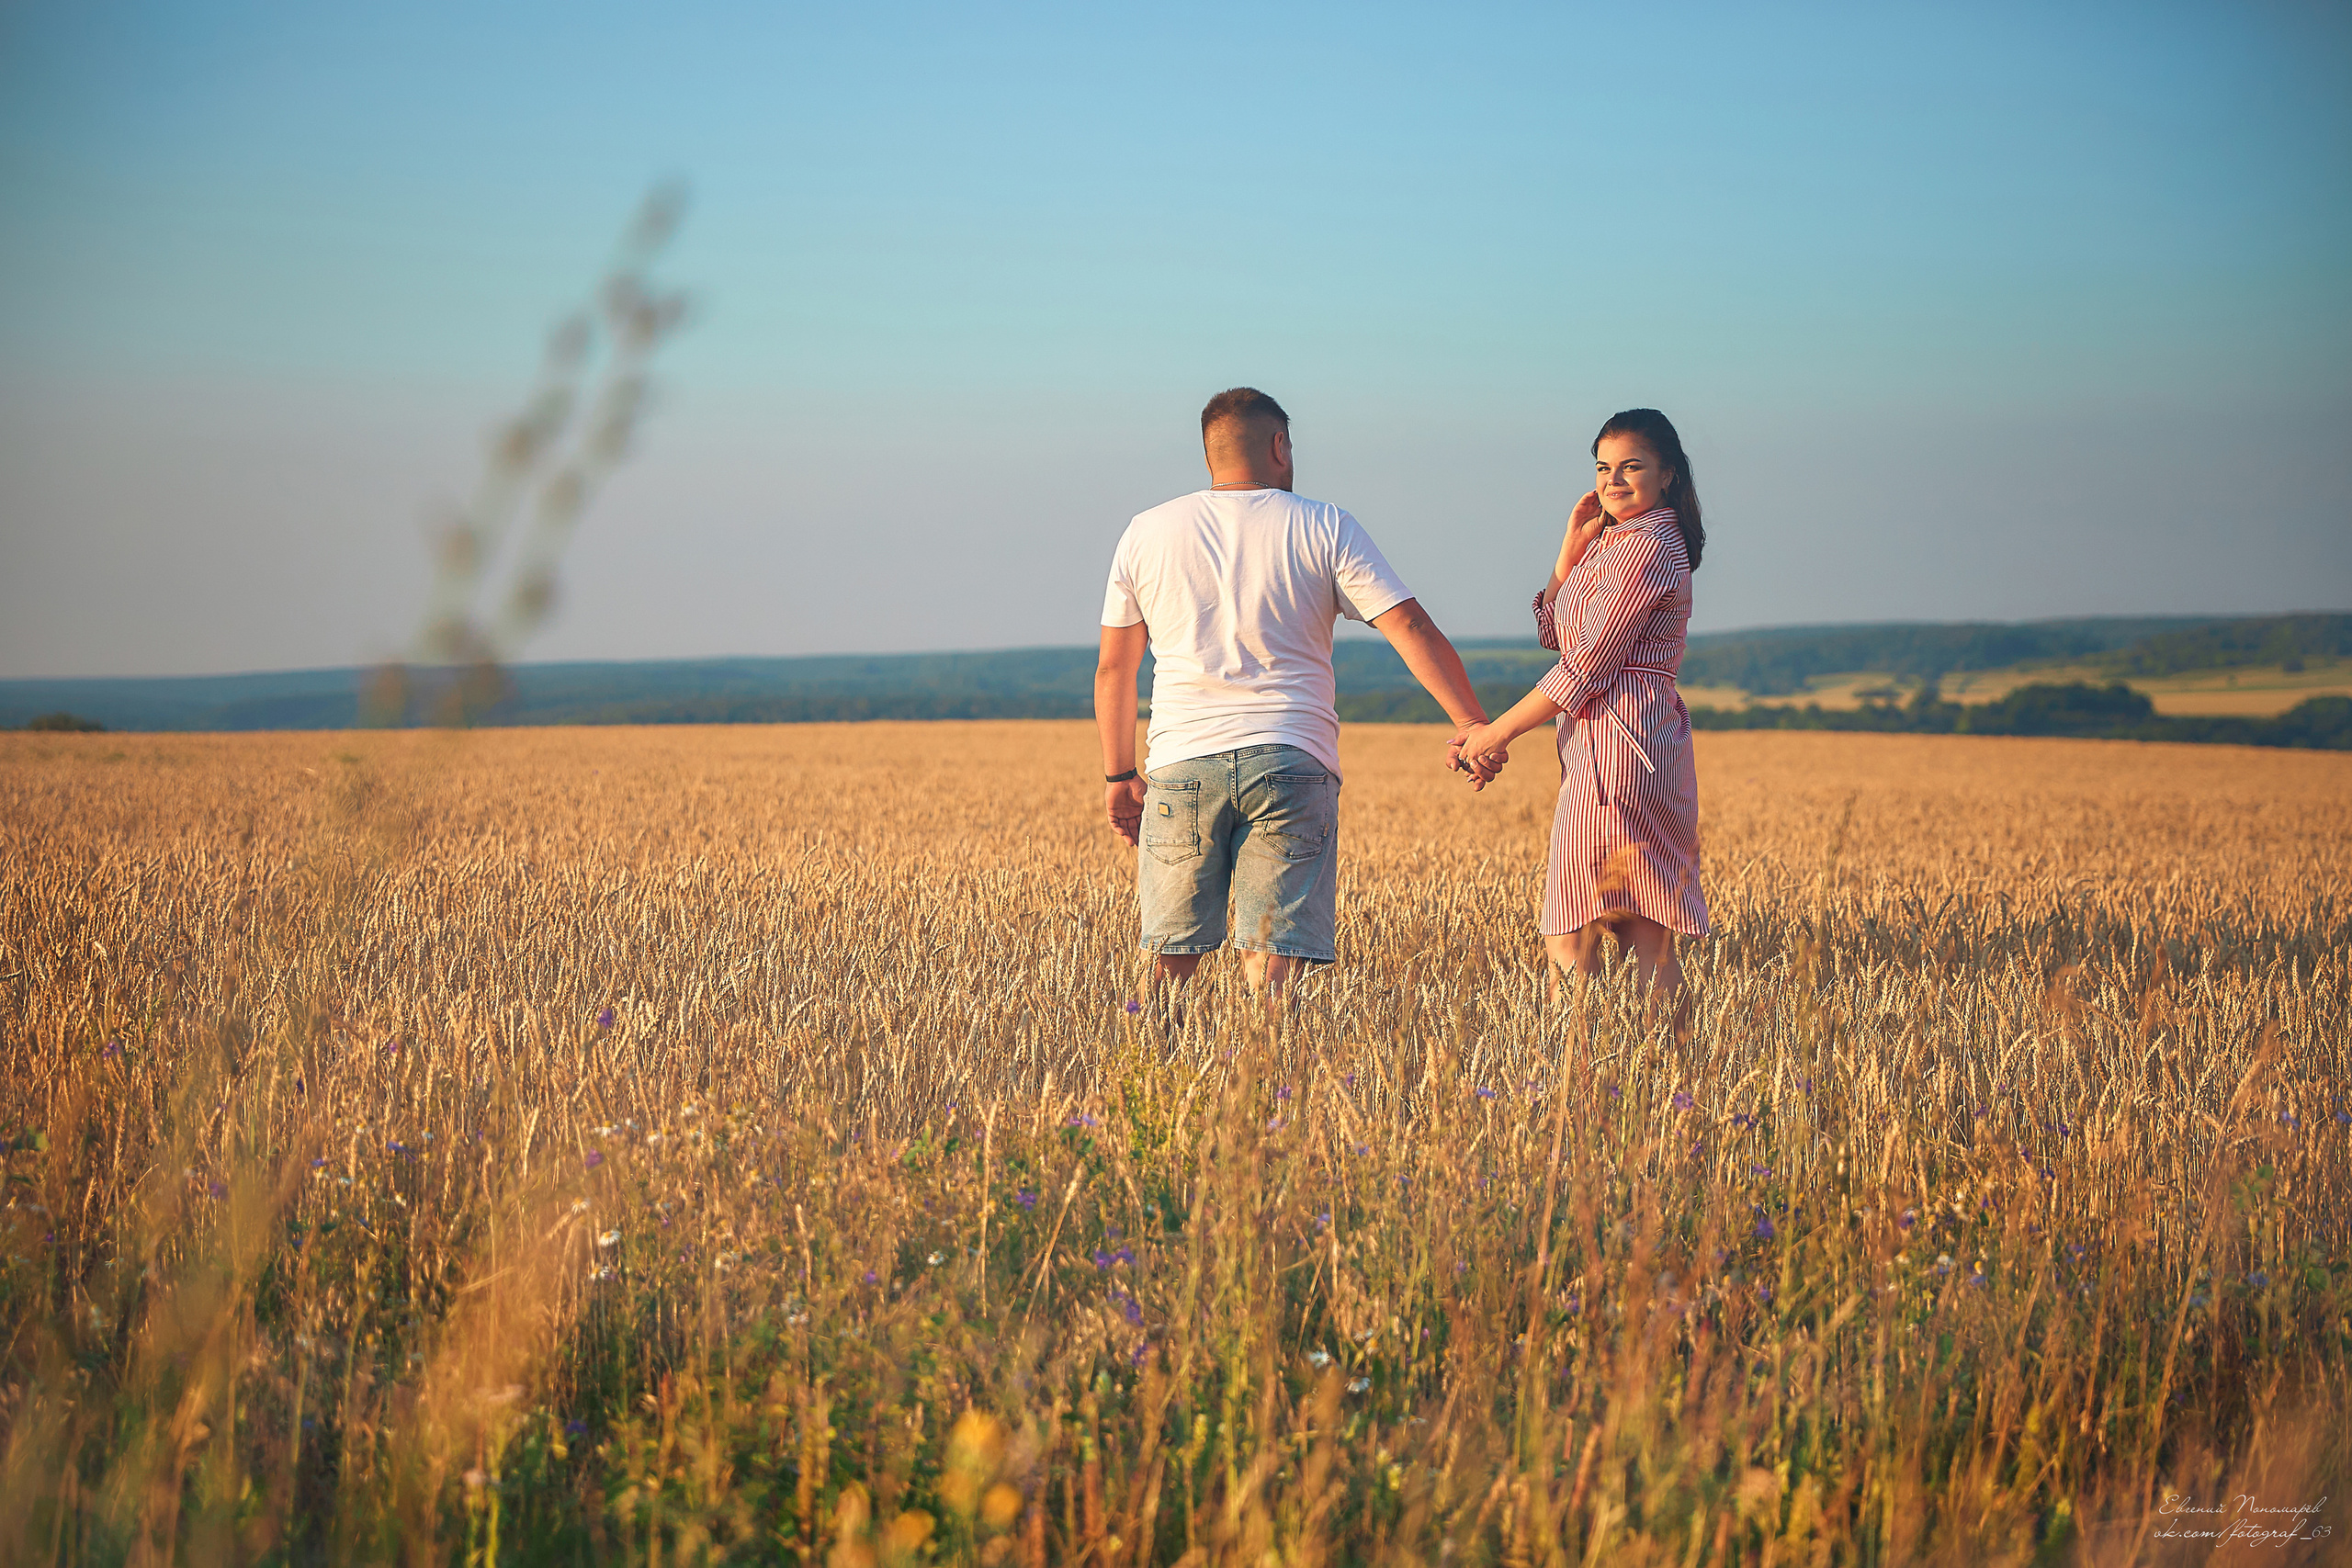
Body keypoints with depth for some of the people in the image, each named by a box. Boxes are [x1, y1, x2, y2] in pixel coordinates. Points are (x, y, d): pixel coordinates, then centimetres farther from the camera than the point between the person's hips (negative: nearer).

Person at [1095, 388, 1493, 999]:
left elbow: (1114, 667, 13)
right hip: (1292, 764, -2)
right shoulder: (1325, 529, 2)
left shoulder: (1146, 534, 9)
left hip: (1182, 764, 2)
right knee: (1273, 955, -3)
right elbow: (1412, 629, -4)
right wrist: (1474, 725, -1)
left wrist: (1119, 776, 21)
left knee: (1171, 957, 8)